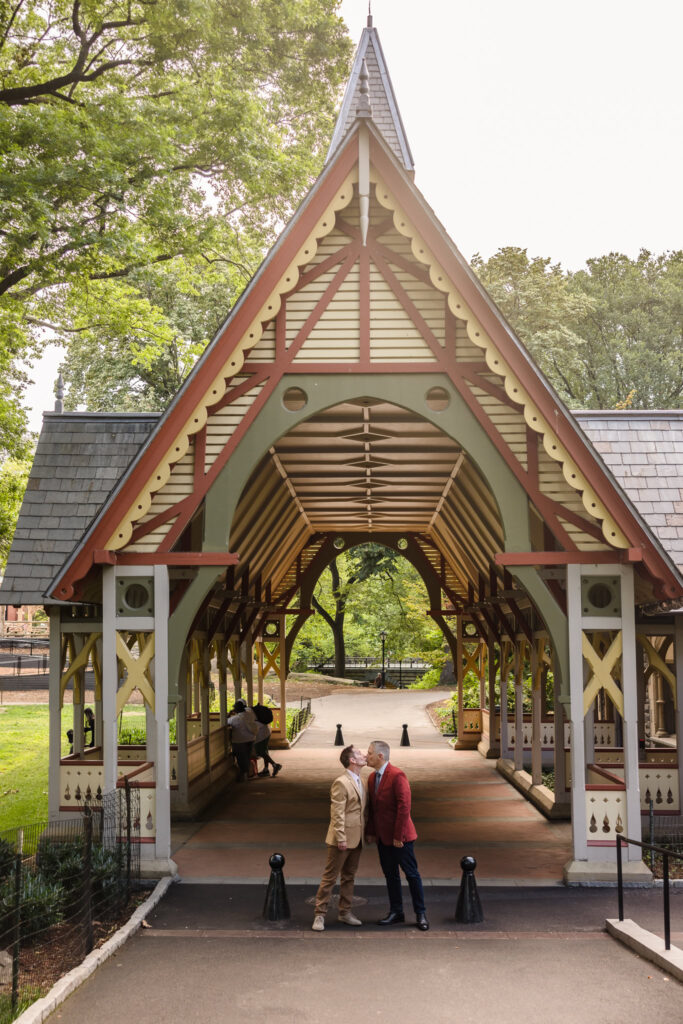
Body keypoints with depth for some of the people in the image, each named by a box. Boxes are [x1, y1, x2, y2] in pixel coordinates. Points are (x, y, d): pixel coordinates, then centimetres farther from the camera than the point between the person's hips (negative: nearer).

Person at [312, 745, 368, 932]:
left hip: (356, 839, 8)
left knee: (349, 876, 16)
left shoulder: (361, 782, 12)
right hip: (342, 839, -8)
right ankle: (319, 914, 6)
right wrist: (341, 839, -20)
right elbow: (337, 814, -18)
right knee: (330, 876, -1)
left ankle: (345, 912, 25)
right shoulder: (341, 783, -16)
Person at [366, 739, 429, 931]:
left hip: (400, 837, -8)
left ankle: (420, 914, 11)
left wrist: (398, 836, -20)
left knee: (411, 874, 2)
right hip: (382, 836, 8)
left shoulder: (397, 775, -18)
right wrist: (370, 832, 9)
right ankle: (396, 913, 22)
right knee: (390, 875, 13)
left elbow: (404, 806, -20)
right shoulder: (372, 778, 9)